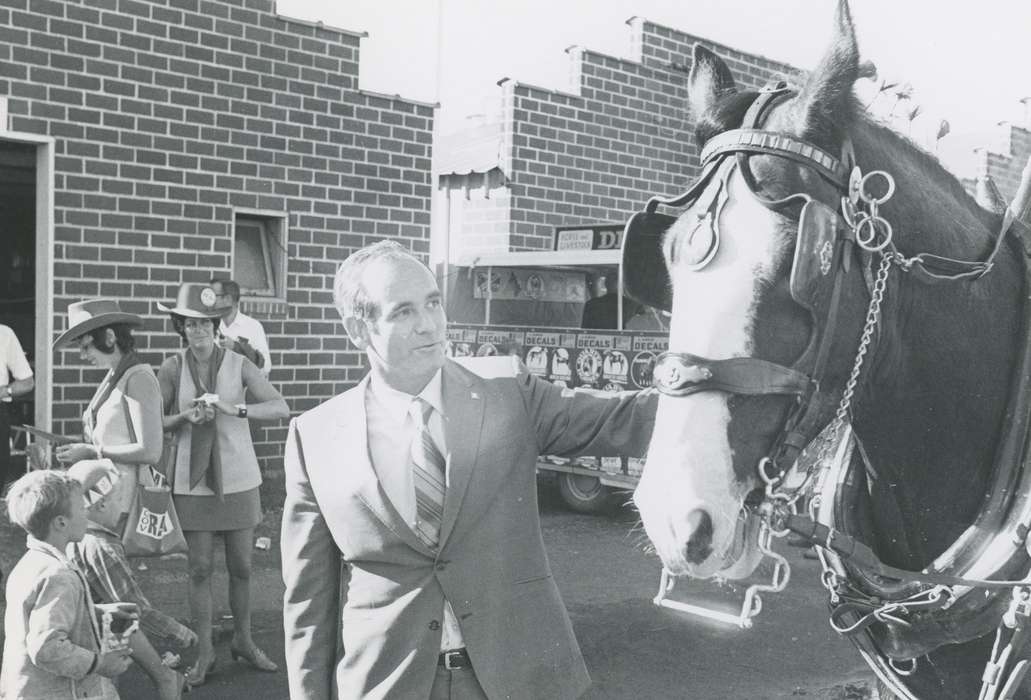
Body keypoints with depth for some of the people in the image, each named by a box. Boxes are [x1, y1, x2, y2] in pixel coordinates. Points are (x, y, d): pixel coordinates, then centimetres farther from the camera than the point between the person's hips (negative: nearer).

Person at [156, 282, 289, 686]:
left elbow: (281, 409, -12)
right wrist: (186, 417, -17)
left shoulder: (238, 364, -6)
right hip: (193, 480, 0)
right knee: (199, 569, 6)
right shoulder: (173, 369, -4)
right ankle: (204, 652, 19)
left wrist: (234, 408, -25)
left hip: (238, 478, 0)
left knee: (241, 566, 9)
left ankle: (243, 641, 27)